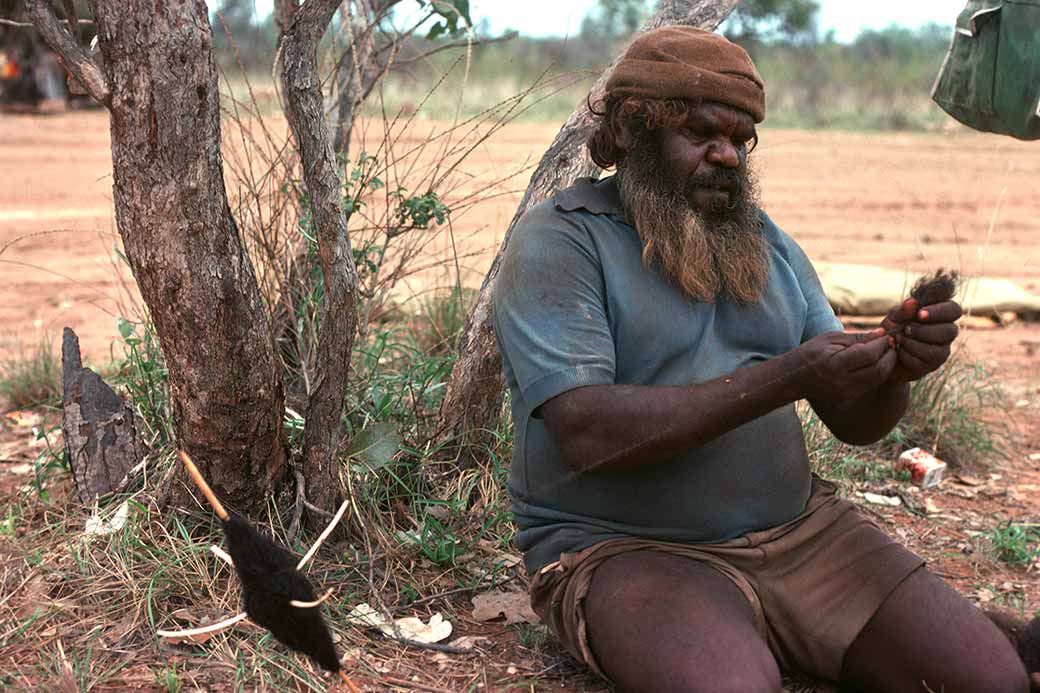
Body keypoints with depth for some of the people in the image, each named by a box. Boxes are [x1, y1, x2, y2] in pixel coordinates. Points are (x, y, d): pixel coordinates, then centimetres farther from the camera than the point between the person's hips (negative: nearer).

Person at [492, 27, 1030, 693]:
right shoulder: (558, 241, -7)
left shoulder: (767, 242, 13)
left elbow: (855, 422, 10)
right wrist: (783, 378, -25)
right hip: (628, 550, -5)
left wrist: (896, 367, -14)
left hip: (799, 528, 6)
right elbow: (586, 434, -21)